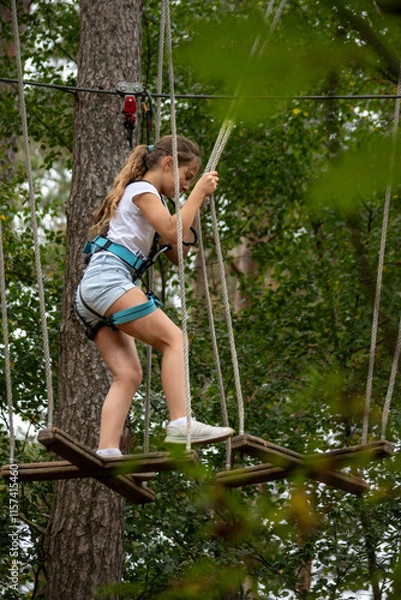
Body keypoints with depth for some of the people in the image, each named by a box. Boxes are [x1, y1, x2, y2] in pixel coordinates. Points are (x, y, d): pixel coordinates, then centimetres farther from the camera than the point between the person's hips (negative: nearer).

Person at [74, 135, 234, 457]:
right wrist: (197, 192, -3)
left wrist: (195, 206, 21)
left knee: (128, 373, -5)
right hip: (107, 277, -10)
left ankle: (107, 451, -18)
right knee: (173, 337, -19)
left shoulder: (154, 200, 31)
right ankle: (181, 424, -33)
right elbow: (171, 232, -13)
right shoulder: (141, 189, 2)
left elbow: (177, 253, 26)